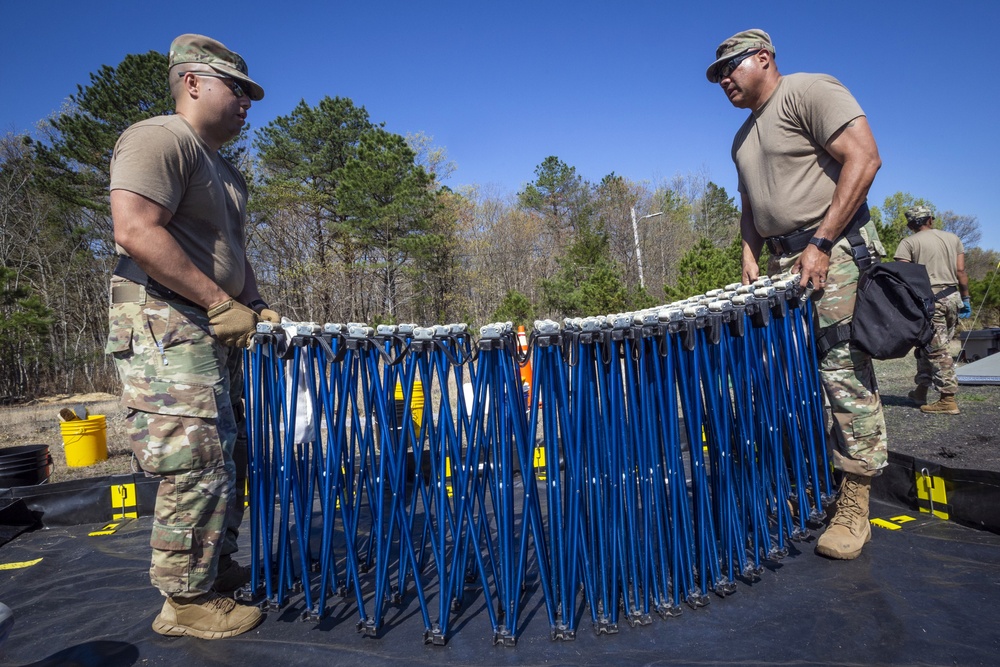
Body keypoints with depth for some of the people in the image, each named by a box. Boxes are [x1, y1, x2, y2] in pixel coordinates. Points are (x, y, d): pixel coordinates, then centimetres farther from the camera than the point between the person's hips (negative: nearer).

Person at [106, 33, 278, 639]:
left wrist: (257, 306, 12)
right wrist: (222, 303, -21)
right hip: (164, 329, -10)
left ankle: (218, 567, 30)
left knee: (230, 460, 14)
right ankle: (188, 602, 8)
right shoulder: (160, 139, -8)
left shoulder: (225, 171, 23)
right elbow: (135, 231, -22)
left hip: (217, 333, 10)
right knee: (197, 469, -8)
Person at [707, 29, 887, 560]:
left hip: (836, 250, -8)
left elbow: (864, 157, -13)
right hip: (784, 263, 8)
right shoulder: (743, 138, 23)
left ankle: (854, 509, -3)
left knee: (845, 373, -10)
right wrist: (750, 253, 10)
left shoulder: (809, 91, -2)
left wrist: (821, 244, -19)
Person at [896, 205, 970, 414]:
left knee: (936, 349, -4)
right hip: (952, 297, 5)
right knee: (928, 345, 13)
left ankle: (948, 400, -5)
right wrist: (965, 298, 12)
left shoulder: (909, 242, 0)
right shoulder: (953, 238, 14)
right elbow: (961, 271, 8)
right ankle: (921, 391, 20)